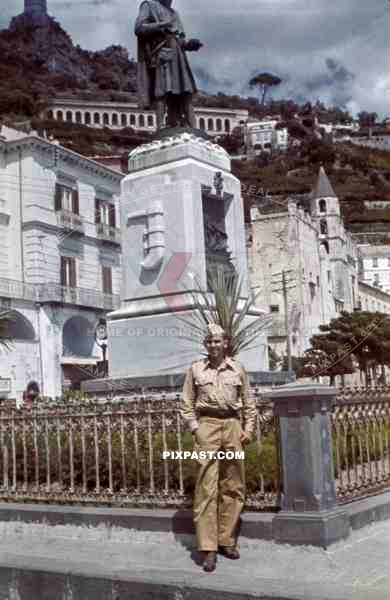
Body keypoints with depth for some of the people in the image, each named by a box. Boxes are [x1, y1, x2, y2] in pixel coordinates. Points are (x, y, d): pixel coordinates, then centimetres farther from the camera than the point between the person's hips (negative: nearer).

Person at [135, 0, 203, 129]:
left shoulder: (173, 13, 28)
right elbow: (139, 28, -4)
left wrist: (189, 44, 3)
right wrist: (160, 26, -15)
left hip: (177, 57, 7)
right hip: (161, 56, -7)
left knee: (185, 95, -3)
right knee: (162, 92, -18)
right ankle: (161, 128, -23)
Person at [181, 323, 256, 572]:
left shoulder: (238, 369, 9)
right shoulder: (196, 369, 6)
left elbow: (249, 403, 12)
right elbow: (187, 403, 6)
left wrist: (248, 429, 4)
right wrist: (195, 428, -4)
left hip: (233, 426, 3)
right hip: (207, 425, -2)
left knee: (233, 487, 6)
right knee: (206, 488, -6)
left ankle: (227, 541, 19)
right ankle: (208, 549, -3)